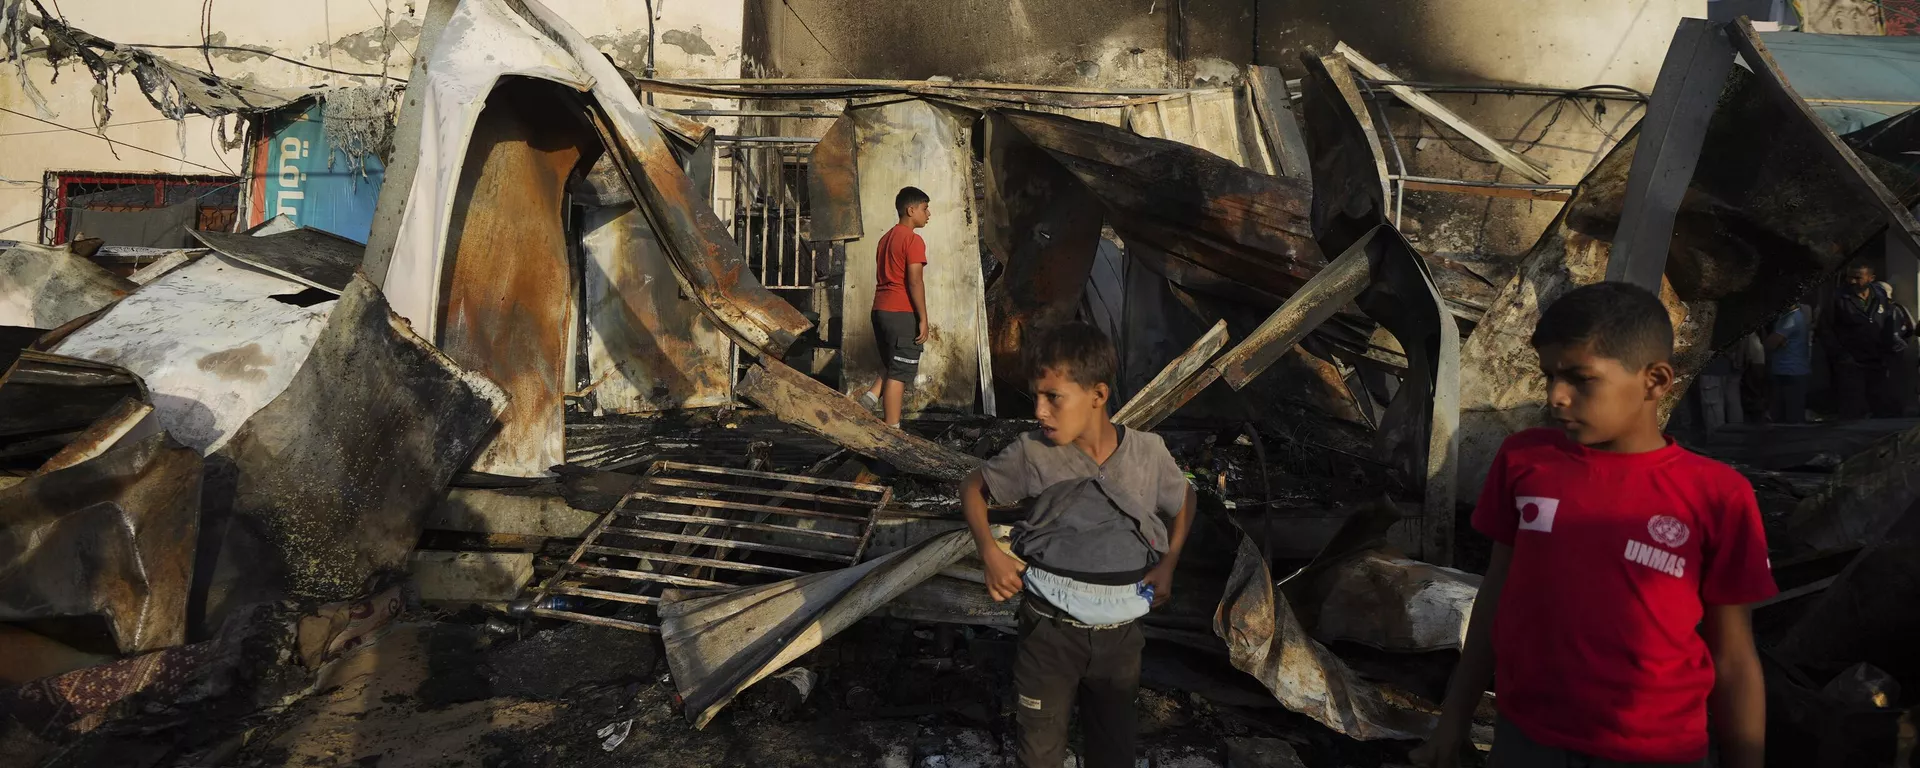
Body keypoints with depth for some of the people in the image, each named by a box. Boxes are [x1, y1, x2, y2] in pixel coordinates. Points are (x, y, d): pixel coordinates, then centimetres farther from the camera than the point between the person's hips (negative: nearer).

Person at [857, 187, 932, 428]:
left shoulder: (886, 238, 17)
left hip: (880, 309, 8)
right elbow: (915, 282, -16)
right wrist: (923, 319, -13)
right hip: (902, 313, -8)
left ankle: (872, 395, 4)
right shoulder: (913, 240, -10)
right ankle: (891, 431, -3)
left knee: (893, 364, 24)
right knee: (899, 372, -4)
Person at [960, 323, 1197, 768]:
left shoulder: (1148, 452, -10)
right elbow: (974, 489, 2)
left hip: (1119, 634, 1)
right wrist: (989, 553, -12)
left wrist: (1168, 564, 0)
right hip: (1049, 631, -1)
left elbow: (1185, 498, 11)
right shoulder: (1033, 454, -15)